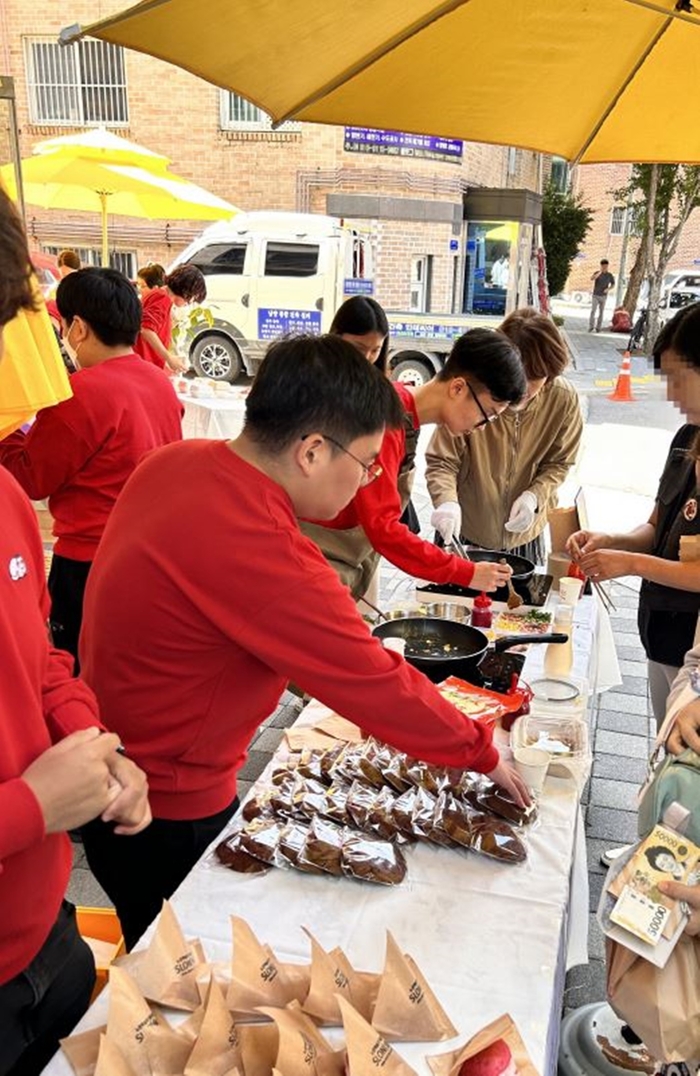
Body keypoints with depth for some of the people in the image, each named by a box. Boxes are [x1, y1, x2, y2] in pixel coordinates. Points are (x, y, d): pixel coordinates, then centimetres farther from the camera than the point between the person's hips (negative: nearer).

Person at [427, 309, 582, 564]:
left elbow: (558, 463, 0)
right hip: (464, 529, -2)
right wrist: (447, 502, -36)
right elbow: (441, 461, -17)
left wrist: (534, 495, -18)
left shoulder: (563, 399, -14)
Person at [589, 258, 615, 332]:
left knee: (601, 312, 4)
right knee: (593, 311, -12)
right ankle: (591, 327, -6)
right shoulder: (597, 273, -5)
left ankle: (598, 327, 12)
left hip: (603, 296, 1)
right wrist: (600, 272, -36)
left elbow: (613, 285, 9)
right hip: (595, 296, -1)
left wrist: (608, 289, -13)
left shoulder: (610, 275, 0)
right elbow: (592, 279, -26)